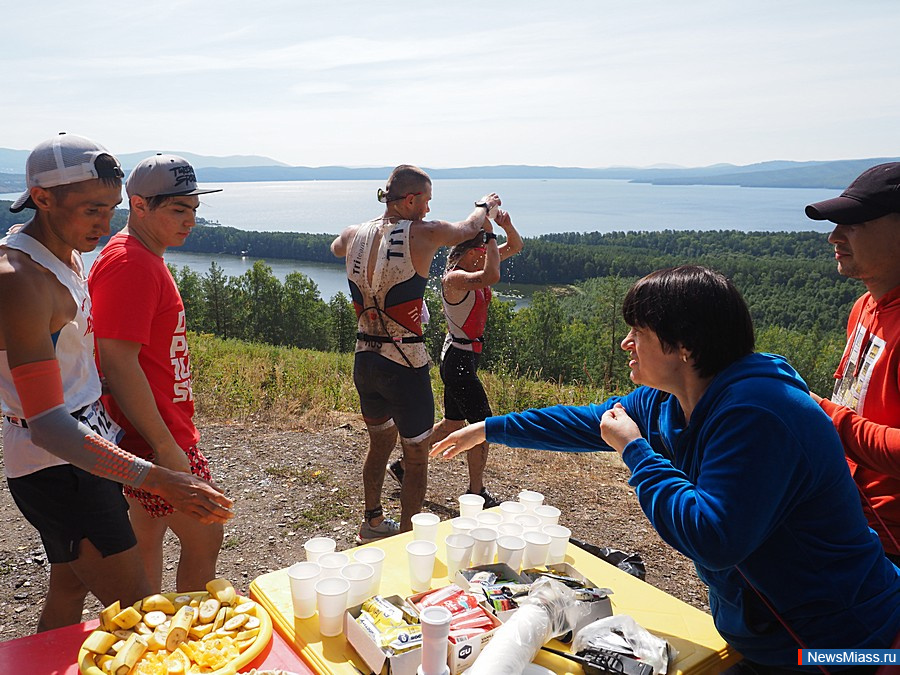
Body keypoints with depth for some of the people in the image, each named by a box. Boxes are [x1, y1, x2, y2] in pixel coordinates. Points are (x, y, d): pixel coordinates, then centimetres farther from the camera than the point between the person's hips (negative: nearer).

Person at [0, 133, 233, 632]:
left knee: (69, 591, 22)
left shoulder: (66, 252, 7)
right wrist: (159, 481, -36)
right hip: (57, 468, -10)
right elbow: (48, 426, -29)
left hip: (84, 448, 10)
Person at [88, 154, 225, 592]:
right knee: (204, 538, 0)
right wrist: (166, 446, -22)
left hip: (157, 433, 10)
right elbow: (117, 363, -25)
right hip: (156, 438, -10)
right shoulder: (127, 264, -20)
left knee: (148, 536, 19)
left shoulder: (146, 258, 13)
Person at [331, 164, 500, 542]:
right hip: (405, 367, -6)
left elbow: (335, 248, 27)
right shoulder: (423, 235, -14)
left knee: (380, 444, 27)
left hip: (364, 363, 7)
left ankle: (373, 523, 43)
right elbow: (468, 228, 6)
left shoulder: (354, 235, 1)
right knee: (416, 459, 12)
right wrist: (485, 206, 28)